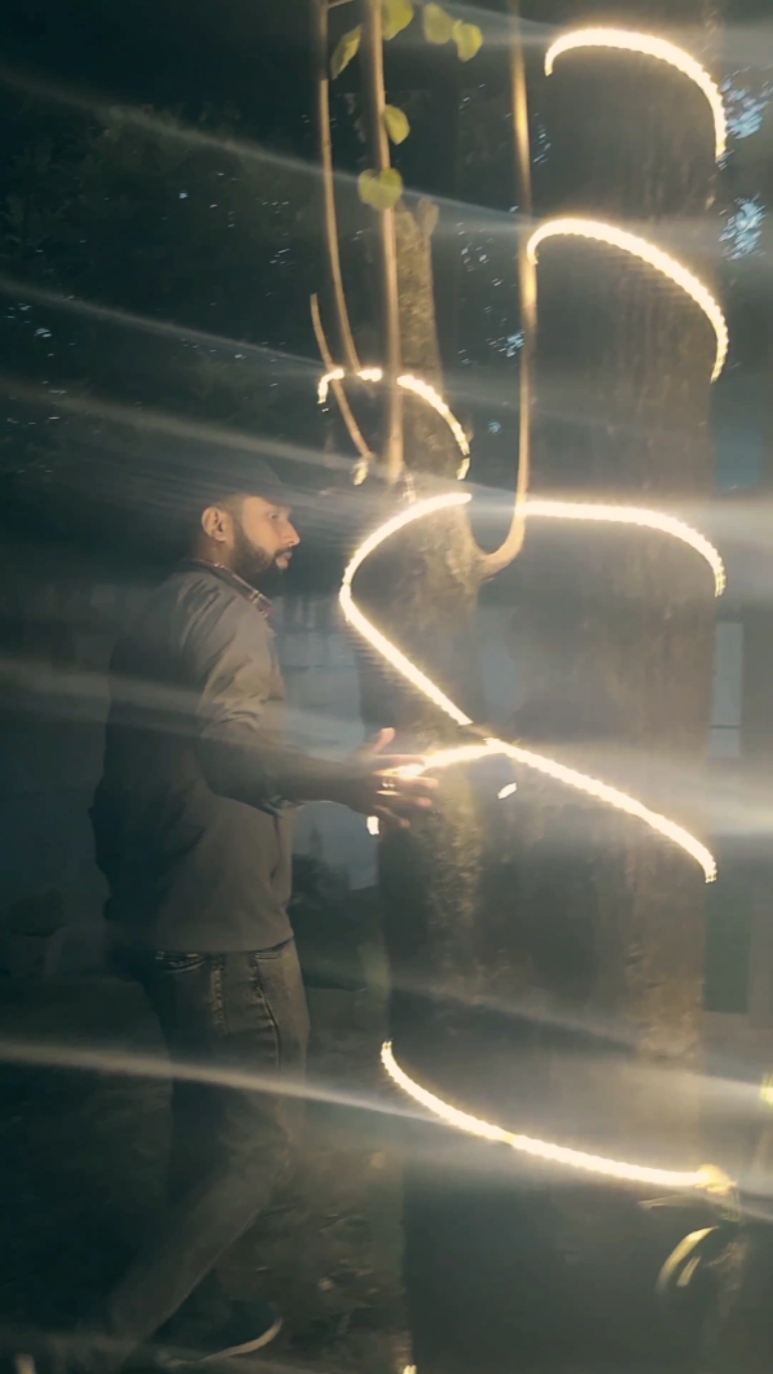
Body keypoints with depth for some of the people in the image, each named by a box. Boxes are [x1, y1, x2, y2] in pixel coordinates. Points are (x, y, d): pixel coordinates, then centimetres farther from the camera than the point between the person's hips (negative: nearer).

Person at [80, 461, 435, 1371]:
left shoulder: (154, 618, 17)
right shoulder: (225, 611, -12)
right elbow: (227, 742, -30)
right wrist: (340, 782, -43)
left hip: (158, 918, 10)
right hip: (226, 928, -10)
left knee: (205, 1118, 21)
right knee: (261, 1136, -2)